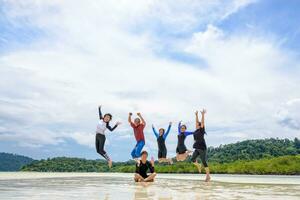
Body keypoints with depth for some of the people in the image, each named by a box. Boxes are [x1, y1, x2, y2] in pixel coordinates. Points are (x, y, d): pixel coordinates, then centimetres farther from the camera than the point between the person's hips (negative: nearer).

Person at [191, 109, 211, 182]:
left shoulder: (202, 130, -5)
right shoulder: (197, 130, 10)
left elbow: (202, 122, -14)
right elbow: (197, 121, 17)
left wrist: (203, 115, -18)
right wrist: (196, 115, 22)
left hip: (202, 148, -7)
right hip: (197, 148, 7)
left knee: (204, 162, -4)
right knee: (192, 159, -5)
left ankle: (208, 176, 4)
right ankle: (198, 166, 24)